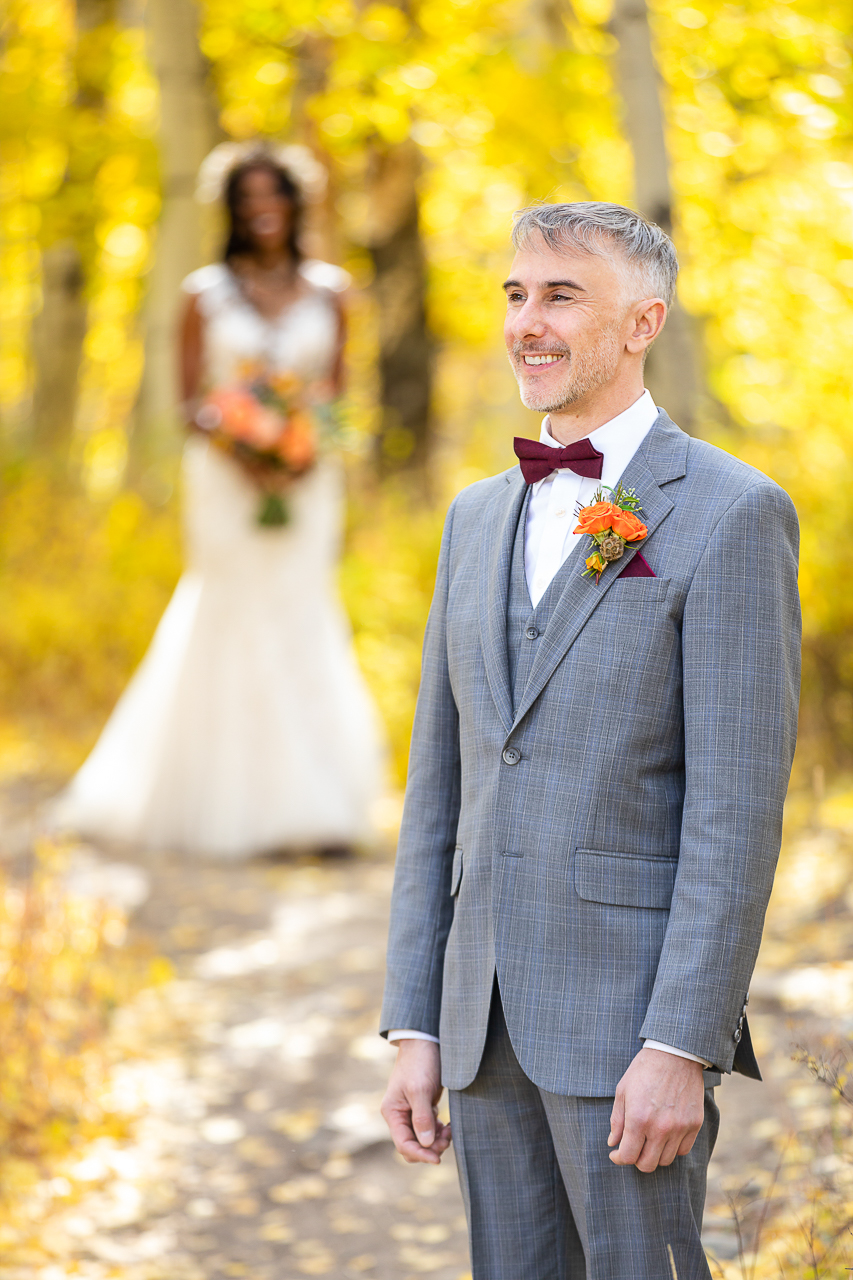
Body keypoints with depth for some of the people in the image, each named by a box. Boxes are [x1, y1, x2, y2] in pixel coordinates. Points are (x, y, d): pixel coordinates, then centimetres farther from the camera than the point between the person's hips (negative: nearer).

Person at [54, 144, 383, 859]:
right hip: (228, 478, -2)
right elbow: (192, 397, 0)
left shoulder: (327, 291, 9)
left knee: (306, 623, -3)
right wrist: (242, 453, -17)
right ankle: (231, 808, 3)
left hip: (306, 479, 2)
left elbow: (335, 388, 9)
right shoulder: (207, 294, 3)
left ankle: (310, 807, 0)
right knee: (238, 627, -5)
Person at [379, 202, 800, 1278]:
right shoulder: (480, 518, 14)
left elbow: (737, 805, -13)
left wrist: (680, 1047, -19)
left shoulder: (730, 517, -8)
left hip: (634, 1005, -6)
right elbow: (442, 786, 14)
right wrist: (414, 1030, 9)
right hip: (490, 1018, 7)